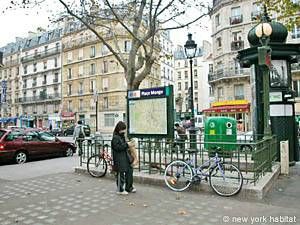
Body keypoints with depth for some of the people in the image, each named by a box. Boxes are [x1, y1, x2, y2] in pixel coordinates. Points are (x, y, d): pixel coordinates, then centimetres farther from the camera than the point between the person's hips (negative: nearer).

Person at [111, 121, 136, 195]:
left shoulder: (122, 136, 14)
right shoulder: (115, 137, -14)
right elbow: (117, 147, -24)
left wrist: (128, 144, 9)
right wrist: (127, 145, -25)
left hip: (125, 157, 10)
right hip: (119, 159, -9)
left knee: (129, 170, 12)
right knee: (121, 173, 0)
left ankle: (129, 187, 25)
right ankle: (120, 190, 14)